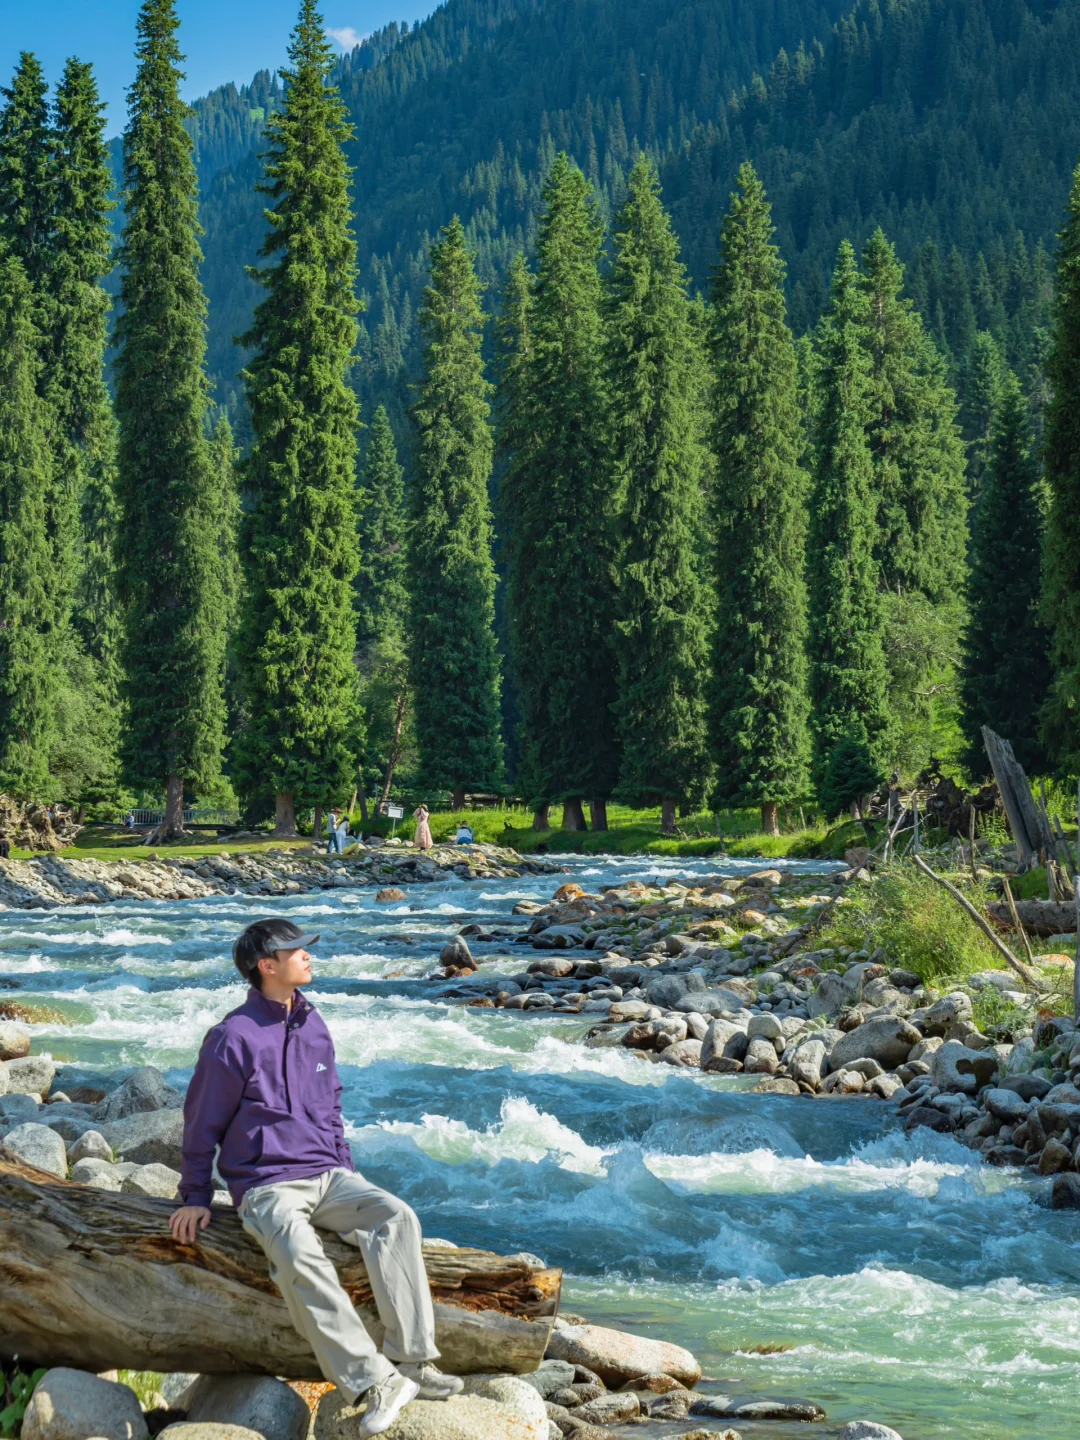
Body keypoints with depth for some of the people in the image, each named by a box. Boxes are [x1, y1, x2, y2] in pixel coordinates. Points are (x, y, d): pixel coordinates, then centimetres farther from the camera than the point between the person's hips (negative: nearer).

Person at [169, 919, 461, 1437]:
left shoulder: (313, 1026, 12)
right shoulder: (234, 1037, -8)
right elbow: (202, 1122, 1)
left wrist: (347, 1172, 16)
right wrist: (195, 1198, 4)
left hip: (328, 1178, 6)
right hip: (267, 1187, -6)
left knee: (395, 1216, -24)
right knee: (298, 1252, -36)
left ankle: (413, 1360, -29)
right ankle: (374, 1382, -39)